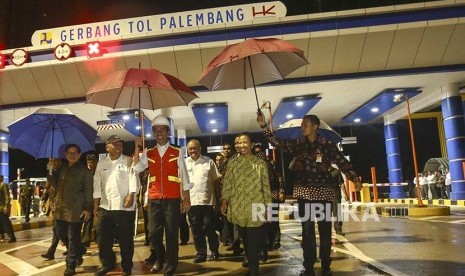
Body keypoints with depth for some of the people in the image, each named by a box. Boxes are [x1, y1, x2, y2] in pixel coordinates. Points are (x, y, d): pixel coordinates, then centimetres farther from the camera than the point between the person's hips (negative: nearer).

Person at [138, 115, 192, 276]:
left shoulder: (177, 152, 2)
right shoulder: (148, 153, 10)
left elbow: (184, 175, 1)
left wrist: (186, 198, -3)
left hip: (172, 198, -3)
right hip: (153, 199, 3)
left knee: (171, 232, 3)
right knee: (153, 231, 9)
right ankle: (158, 260, 30)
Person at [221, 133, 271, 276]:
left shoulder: (260, 163, 3)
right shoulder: (232, 163, 7)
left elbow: (266, 186, 3)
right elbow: (227, 184, 4)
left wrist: (268, 205, -1)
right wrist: (224, 201, -5)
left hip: (255, 207, -2)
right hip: (238, 208, 2)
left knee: (254, 240, -5)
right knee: (245, 239, 11)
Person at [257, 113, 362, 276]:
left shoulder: (327, 144, -4)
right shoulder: (298, 144, 6)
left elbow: (342, 162, -8)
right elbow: (277, 142, 0)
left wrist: (355, 179, -19)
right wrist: (263, 126, -8)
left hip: (323, 191, -3)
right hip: (304, 192, 3)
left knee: (325, 229, 7)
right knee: (307, 229, 8)